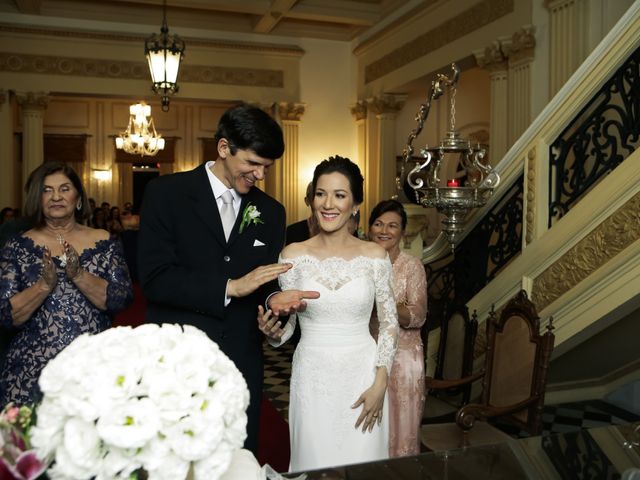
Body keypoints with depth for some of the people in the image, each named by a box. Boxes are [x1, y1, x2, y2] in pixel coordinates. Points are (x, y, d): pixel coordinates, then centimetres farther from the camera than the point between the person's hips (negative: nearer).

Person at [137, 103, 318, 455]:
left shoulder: (271, 212, 6)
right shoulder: (166, 193, -6)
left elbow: (264, 281, 11)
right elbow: (153, 278, -15)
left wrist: (273, 298, -12)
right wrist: (229, 286, -19)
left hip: (241, 365, 4)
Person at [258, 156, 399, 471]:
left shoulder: (375, 255, -3)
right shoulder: (293, 255, -4)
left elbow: (389, 323, 2)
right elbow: (285, 324, 3)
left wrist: (380, 384, -5)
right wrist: (272, 332, -19)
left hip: (363, 375, 0)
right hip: (312, 377, 0)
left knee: (362, 463, 10)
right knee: (314, 463, 9)